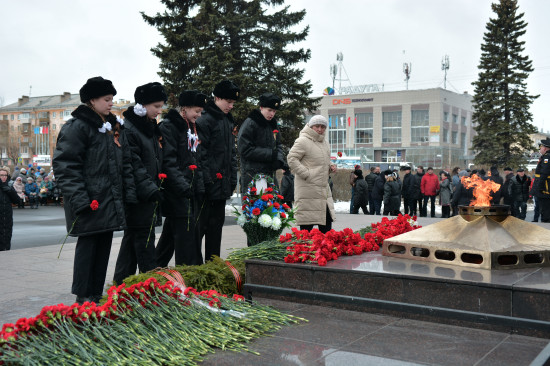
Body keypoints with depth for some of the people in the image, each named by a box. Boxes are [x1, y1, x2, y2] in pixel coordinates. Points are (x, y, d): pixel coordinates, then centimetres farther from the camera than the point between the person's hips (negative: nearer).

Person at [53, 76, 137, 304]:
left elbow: (125, 163, 18)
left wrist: (129, 192, 7)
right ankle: (83, 296, 10)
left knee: (105, 244, 11)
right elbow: (65, 165, -15)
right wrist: (78, 198, -21)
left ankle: (97, 293, 22)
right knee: (88, 243, -1)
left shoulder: (113, 127, 16)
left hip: (111, 199, 8)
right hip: (90, 201, -8)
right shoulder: (77, 126, -9)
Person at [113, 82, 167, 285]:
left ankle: (121, 282, 21)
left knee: (132, 236, 13)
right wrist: (149, 188, -24)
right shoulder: (128, 129, -12)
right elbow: (133, 165, -19)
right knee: (144, 237, -6)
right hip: (138, 196, -9)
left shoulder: (151, 128, 17)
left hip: (149, 194, 9)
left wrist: (157, 188, 18)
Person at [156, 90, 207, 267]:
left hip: (190, 190, 9)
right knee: (185, 231, -10)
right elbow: (168, 161, -18)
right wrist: (182, 186, -25)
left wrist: (200, 188, 11)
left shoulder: (192, 128, 19)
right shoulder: (169, 126, -9)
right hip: (176, 191, -9)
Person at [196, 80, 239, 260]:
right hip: (208, 184, -9)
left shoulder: (228, 121, 16)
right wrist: (206, 180, -20)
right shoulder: (205, 120, -11)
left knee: (216, 225, 14)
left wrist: (233, 178, 14)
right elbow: (200, 152, -17)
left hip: (223, 183, 9)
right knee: (200, 224, -4)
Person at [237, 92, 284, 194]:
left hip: (270, 174, 8)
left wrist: (279, 159, -2)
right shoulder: (250, 124, -8)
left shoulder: (273, 124, 16)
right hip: (252, 175, -8)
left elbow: (278, 146, 21)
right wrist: (270, 154, -14)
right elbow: (244, 149, -14)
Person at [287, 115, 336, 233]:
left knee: (327, 220, 12)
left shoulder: (325, 142, 18)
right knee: (307, 225, -4)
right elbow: (291, 158, -16)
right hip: (308, 190, -9)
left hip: (324, 189, 9)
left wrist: (330, 166, 8)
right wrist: (306, 174, -19)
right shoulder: (303, 141, -11)